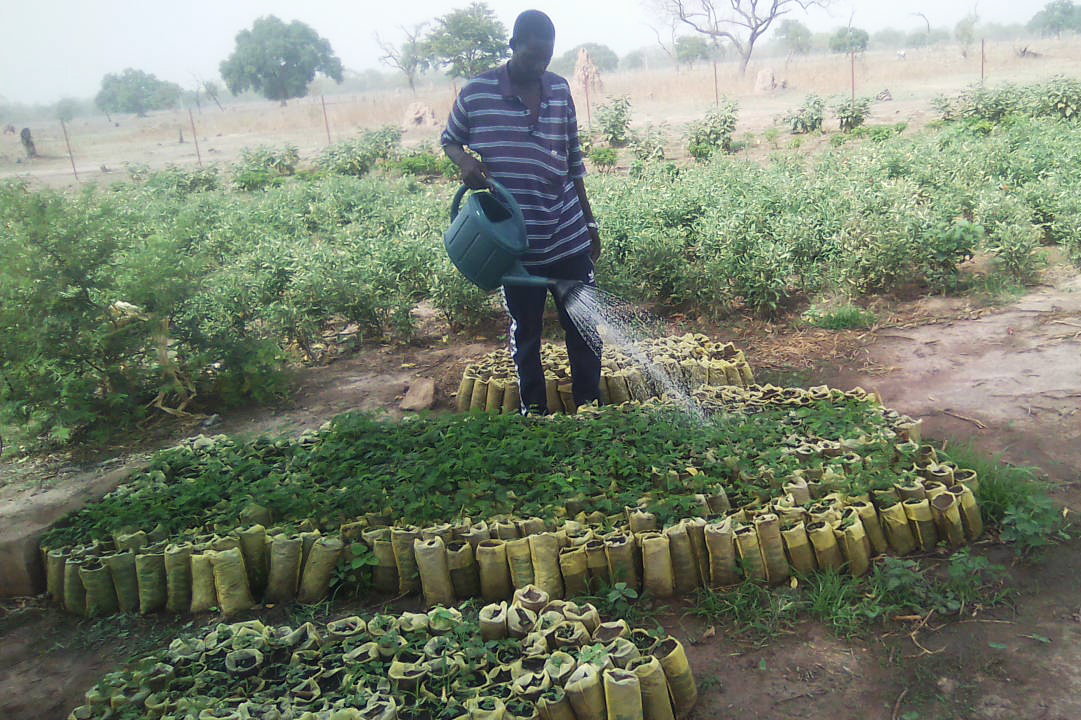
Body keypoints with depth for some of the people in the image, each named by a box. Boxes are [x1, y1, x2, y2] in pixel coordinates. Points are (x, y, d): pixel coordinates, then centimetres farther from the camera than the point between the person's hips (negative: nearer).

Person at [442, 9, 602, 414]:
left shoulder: (560, 90, 4)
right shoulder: (476, 93, -6)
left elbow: (573, 160, 11)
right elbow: (449, 141, 9)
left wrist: (589, 221, 14)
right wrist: (464, 161, -15)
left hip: (568, 238, 2)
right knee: (525, 332, 13)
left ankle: (590, 406, 28)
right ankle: (534, 411, 31)